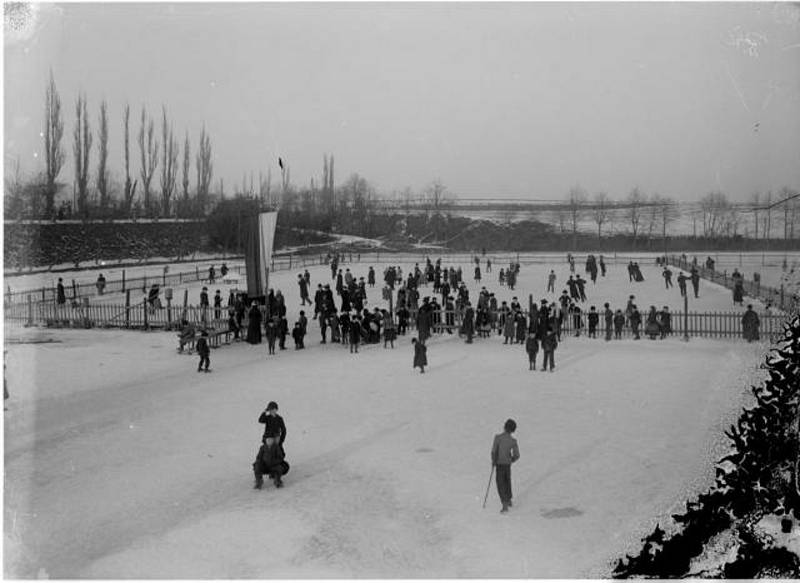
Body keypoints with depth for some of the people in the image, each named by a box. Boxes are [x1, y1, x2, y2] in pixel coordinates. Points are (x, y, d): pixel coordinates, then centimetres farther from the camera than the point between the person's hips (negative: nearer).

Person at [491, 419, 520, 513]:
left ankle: (505, 505, -7)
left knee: (501, 484, 2)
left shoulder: (497, 437, -18)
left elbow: (494, 451, -19)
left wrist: (493, 462, -1)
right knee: (507, 481, 24)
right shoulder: (513, 441, -8)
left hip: (499, 464, -3)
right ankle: (509, 500, 38)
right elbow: (516, 455, -5)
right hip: (508, 464, 4)